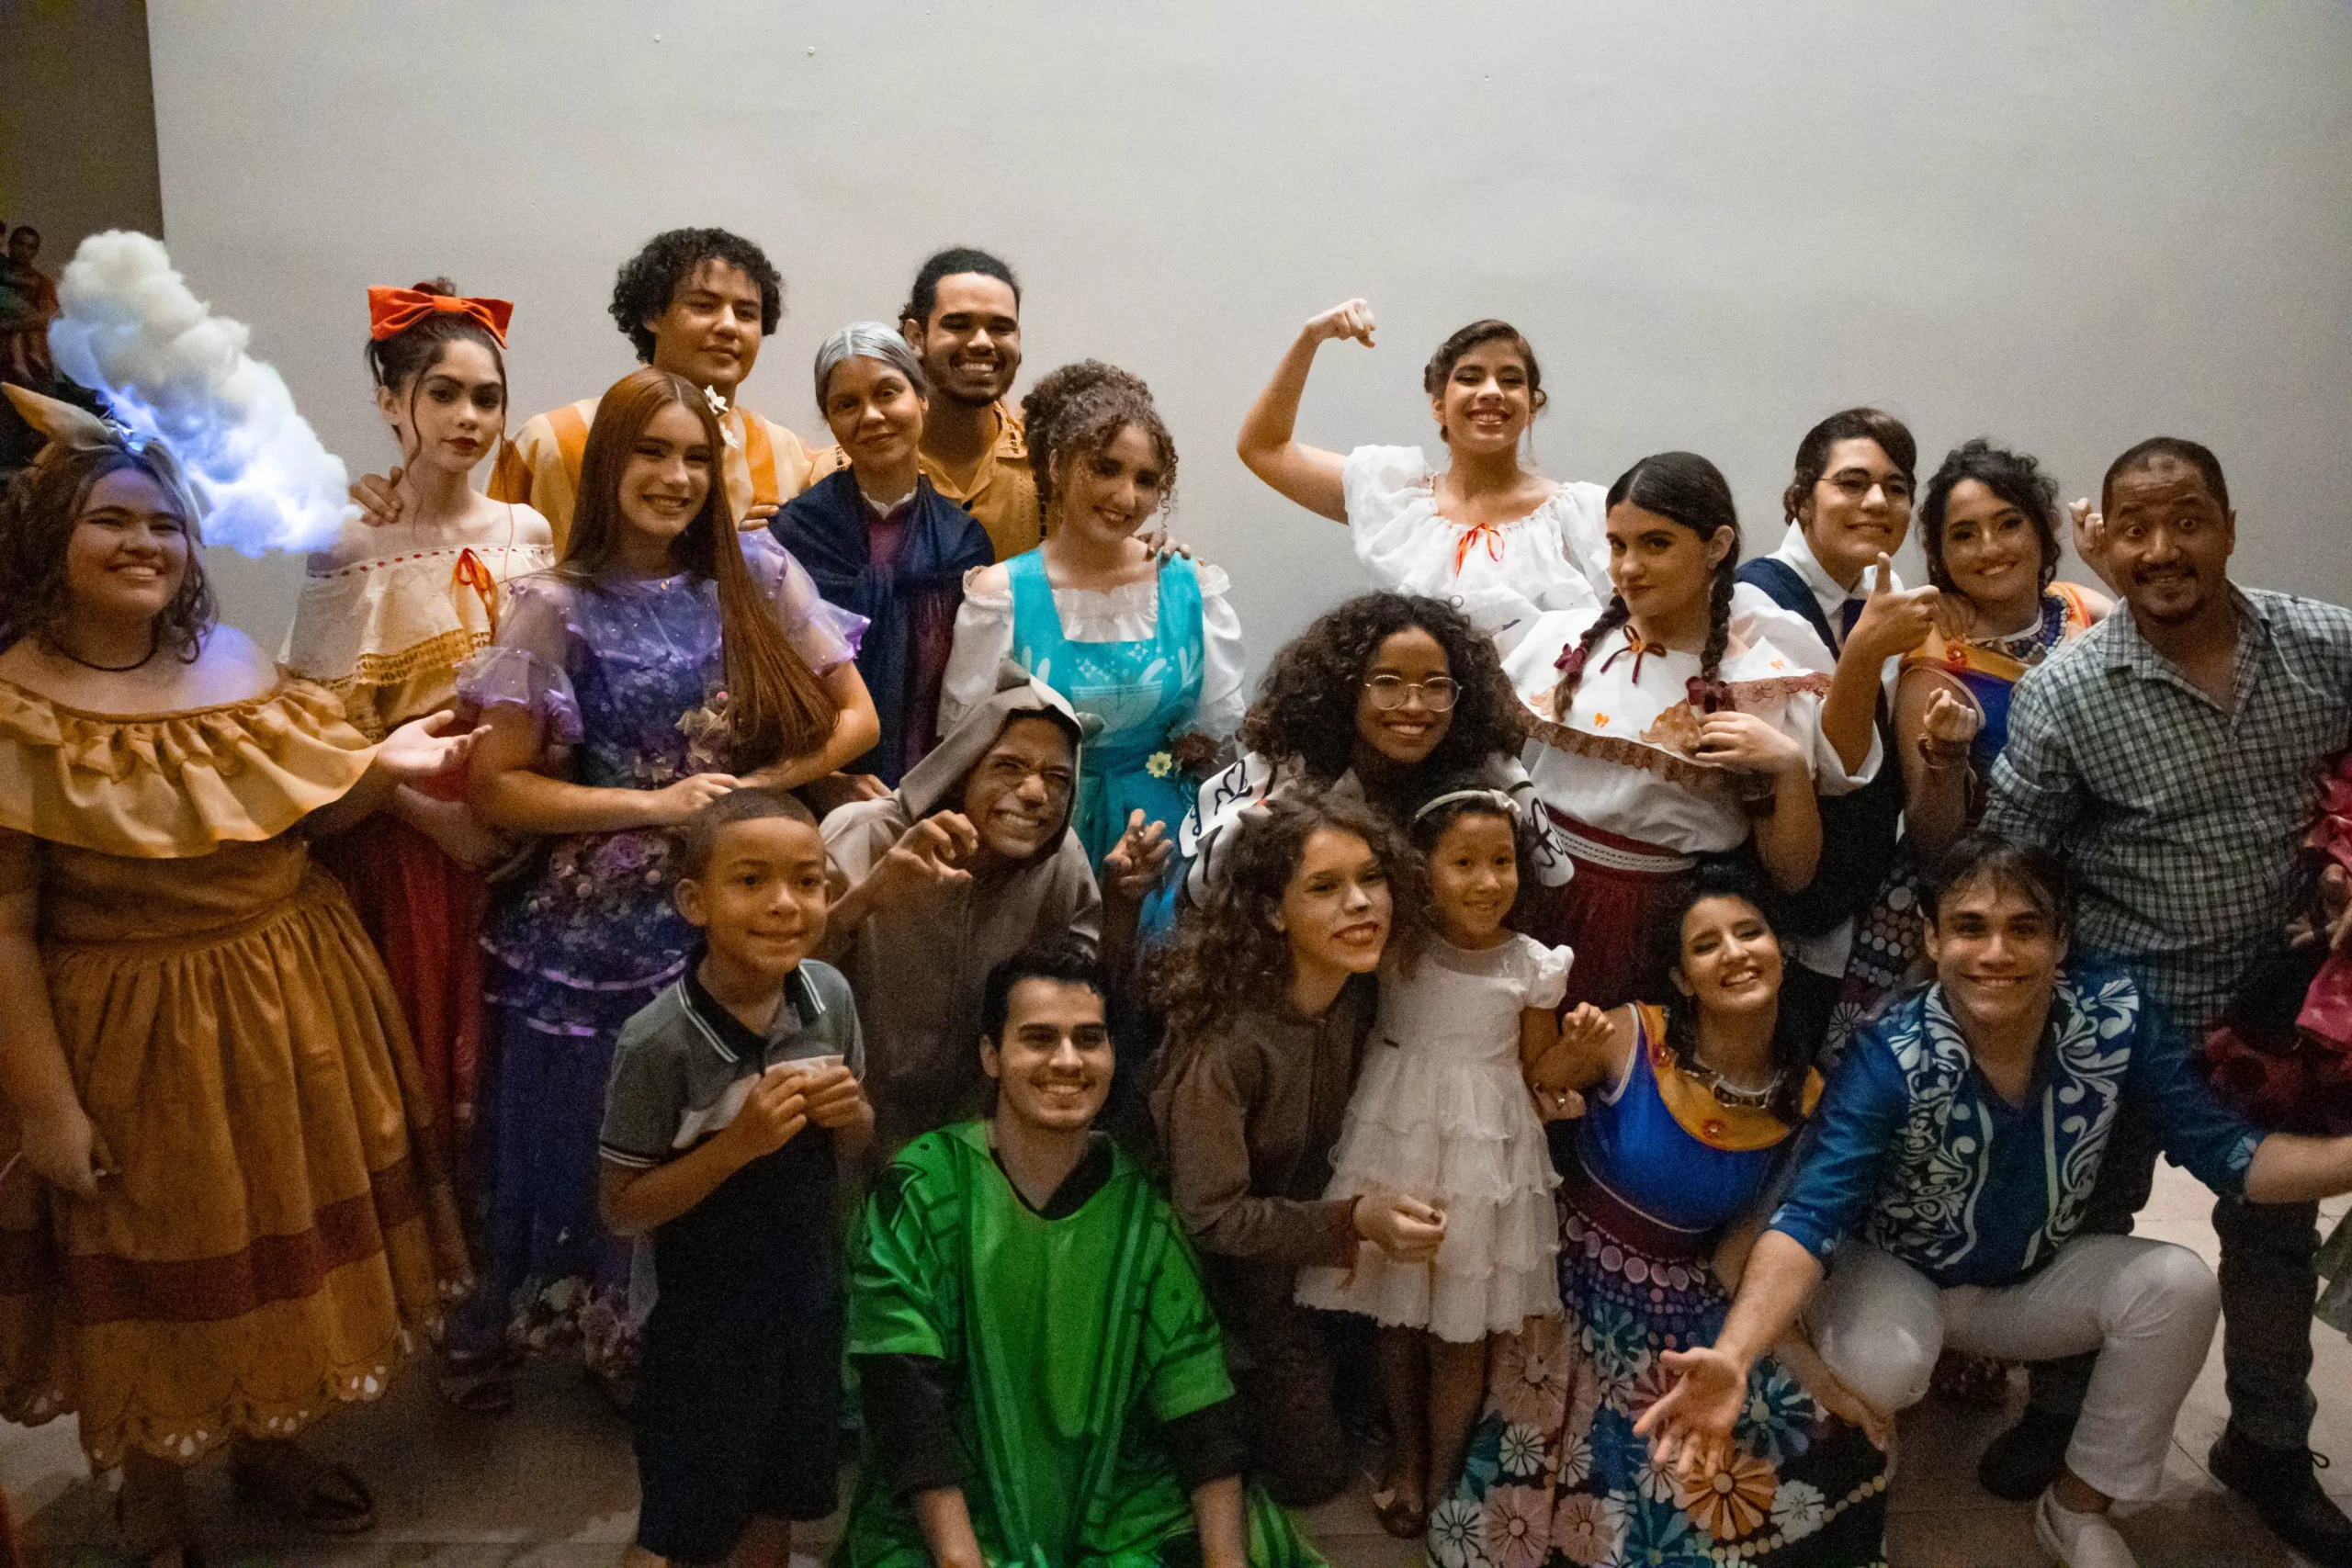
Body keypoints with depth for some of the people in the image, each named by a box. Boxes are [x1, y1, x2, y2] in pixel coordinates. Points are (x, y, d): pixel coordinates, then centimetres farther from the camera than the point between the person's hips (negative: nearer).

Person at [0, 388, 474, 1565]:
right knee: (152, 1277, 11)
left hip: (291, 1006, 5)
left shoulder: (237, 664, 3)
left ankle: (271, 1450, 42)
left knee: (286, 1239, 19)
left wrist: (381, 766, -6)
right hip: (131, 1034, -5)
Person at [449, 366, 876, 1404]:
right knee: (590, 1143, 8)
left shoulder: (757, 575, 3)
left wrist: (750, 793, -8)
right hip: (592, 929, -2)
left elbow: (854, 717, 5)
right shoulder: (560, 607, -3)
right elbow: (495, 789, -6)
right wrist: (657, 804, -13)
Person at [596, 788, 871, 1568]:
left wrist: (848, 1111, -18)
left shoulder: (828, 993, -10)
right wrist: (737, 1142, -29)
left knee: (777, 1504, 23)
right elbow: (622, 1209, -16)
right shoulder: (659, 1042, -25)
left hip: (808, 1296, 5)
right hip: (706, 1317, -4)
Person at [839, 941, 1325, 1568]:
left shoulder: (1143, 1203, -1)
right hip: (954, 1509, -2)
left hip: (1120, 1509, 3)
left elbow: (1198, 1404, -2)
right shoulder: (926, 1187, -9)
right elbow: (906, 1398, -13)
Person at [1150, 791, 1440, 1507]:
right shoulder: (1225, 1036, -33)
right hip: (1228, 1278, -6)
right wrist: (1353, 1221, -32)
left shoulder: (1360, 994, -13)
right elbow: (1211, 1217, -27)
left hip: (1305, 1257, 6)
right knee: (1310, 1473, 6)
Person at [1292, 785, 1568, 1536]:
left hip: (1485, 1156, 0)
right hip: (1398, 1143, 0)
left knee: (1462, 1332, 9)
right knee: (1397, 1319, 13)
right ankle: (1404, 1458, 36)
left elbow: (1537, 1074, 4)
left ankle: (1440, 1479, 29)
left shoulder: (1532, 967, -5)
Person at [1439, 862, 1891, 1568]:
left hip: (1687, 1309, 4)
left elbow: (1737, 1260, -2)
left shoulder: (1806, 1098, -8)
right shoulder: (1629, 1035, -20)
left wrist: (1814, 1370, -8)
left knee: (1833, 1447, -1)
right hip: (1576, 1282, -3)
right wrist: (1567, 1065, -30)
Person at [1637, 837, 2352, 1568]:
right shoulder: (1888, 1059, -31)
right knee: (1880, 1367, -35)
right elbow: (1809, 1216, -39)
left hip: (2036, 1276, 4)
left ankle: (2076, 1507, 1)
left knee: (2180, 1284, -20)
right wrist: (1732, 1357, -56)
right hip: (1896, 1276, -4)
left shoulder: (2120, 1017, -20)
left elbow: (2224, 1152, -11)